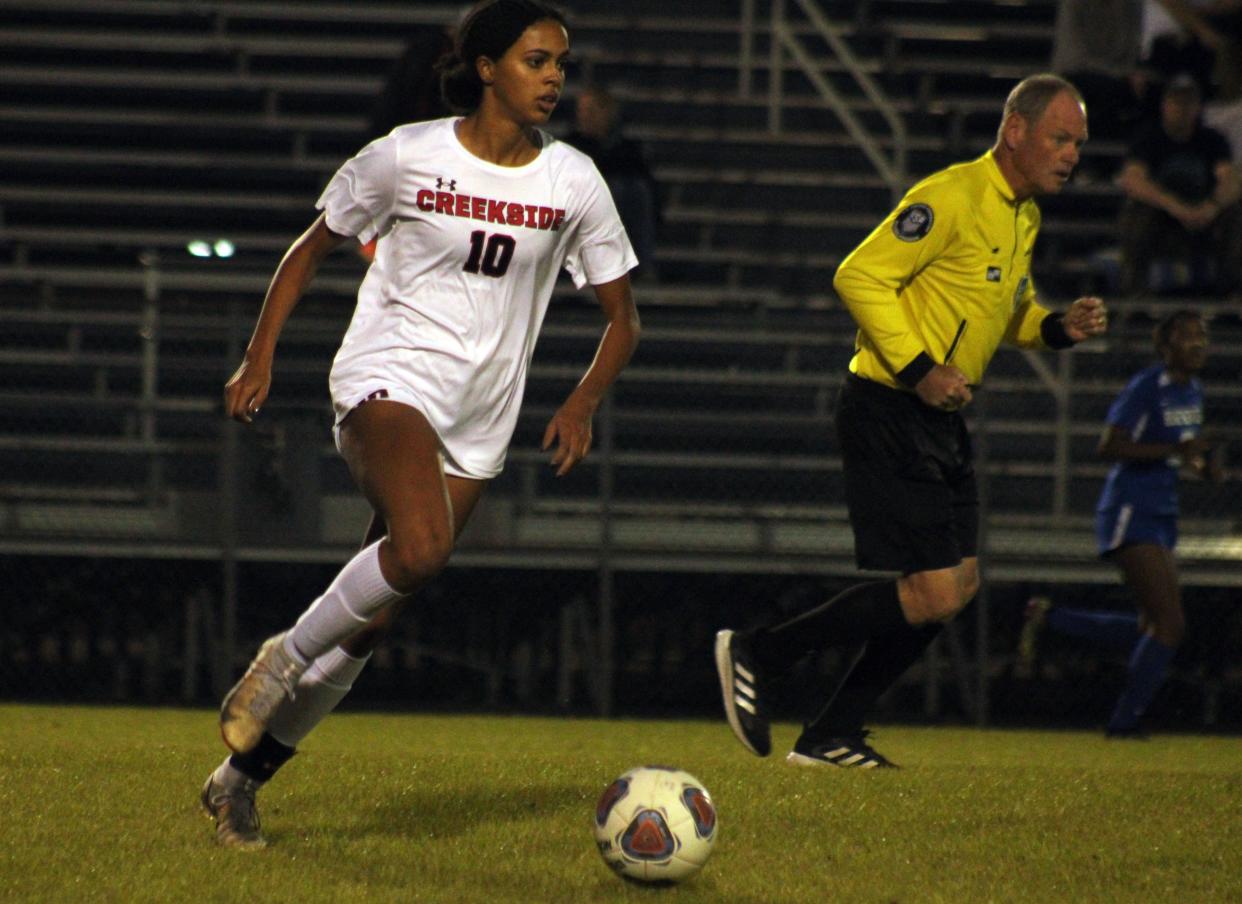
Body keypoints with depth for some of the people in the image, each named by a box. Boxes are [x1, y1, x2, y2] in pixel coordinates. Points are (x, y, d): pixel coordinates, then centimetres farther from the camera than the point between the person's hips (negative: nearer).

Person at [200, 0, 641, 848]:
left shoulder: (572, 181, 2)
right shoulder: (407, 157, -5)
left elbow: (622, 315, 10)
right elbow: (312, 247, 9)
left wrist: (583, 403, -8)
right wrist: (261, 355, 0)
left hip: (480, 418, 4)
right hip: (389, 376, -4)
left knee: (373, 620, 3)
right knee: (421, 546, -33)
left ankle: (241, 777, 17)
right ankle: (285, 658, -10)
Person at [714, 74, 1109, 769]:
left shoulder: (1023, 216, 14)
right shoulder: (952, 199, -17)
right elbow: (859, 277, -19)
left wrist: (1058, 328, 6)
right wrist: (918, 369, -22)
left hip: (943, 421, 10)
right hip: (889, 416, -10)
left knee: (961, 581, 8)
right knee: (934, 594, -13)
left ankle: (831, 736, 16)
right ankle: (758, 653, 0)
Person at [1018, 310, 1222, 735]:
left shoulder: (1192, 392, 13)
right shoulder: (1146, 387, -14)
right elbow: (1109, 447, -21)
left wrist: (1207, 462, 4)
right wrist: (1175, 450, -29)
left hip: (1161, 519, 9)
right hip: (1130, 514, -9)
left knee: (1152, 631, 10)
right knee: (1170, 624, -15)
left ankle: (1047, 617, 20)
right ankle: (1124, 724, -4)